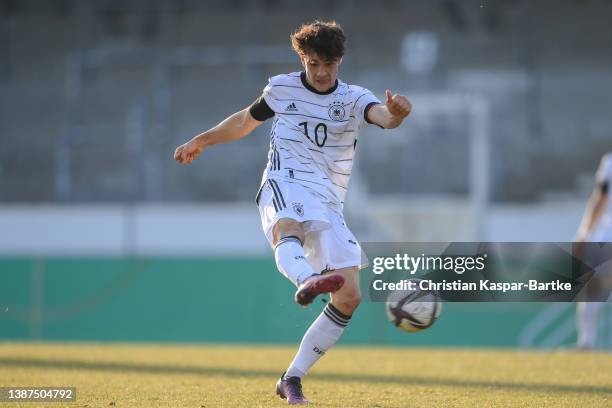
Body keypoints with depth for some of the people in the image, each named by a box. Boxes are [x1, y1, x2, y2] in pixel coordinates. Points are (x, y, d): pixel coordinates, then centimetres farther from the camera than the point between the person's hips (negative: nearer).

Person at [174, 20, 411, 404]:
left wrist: (396, 112, -44)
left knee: (349, 296, -9)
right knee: (288, 228, -41)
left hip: (328, 203, 2)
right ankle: (306, 281, -77)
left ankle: (292, 379, 1)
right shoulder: (282, 88, 9)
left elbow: (384, 116, -19)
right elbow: (248, 119, 29)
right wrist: (201, 141, 37)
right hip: (285, 186, -2)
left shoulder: (354, 99, 5)